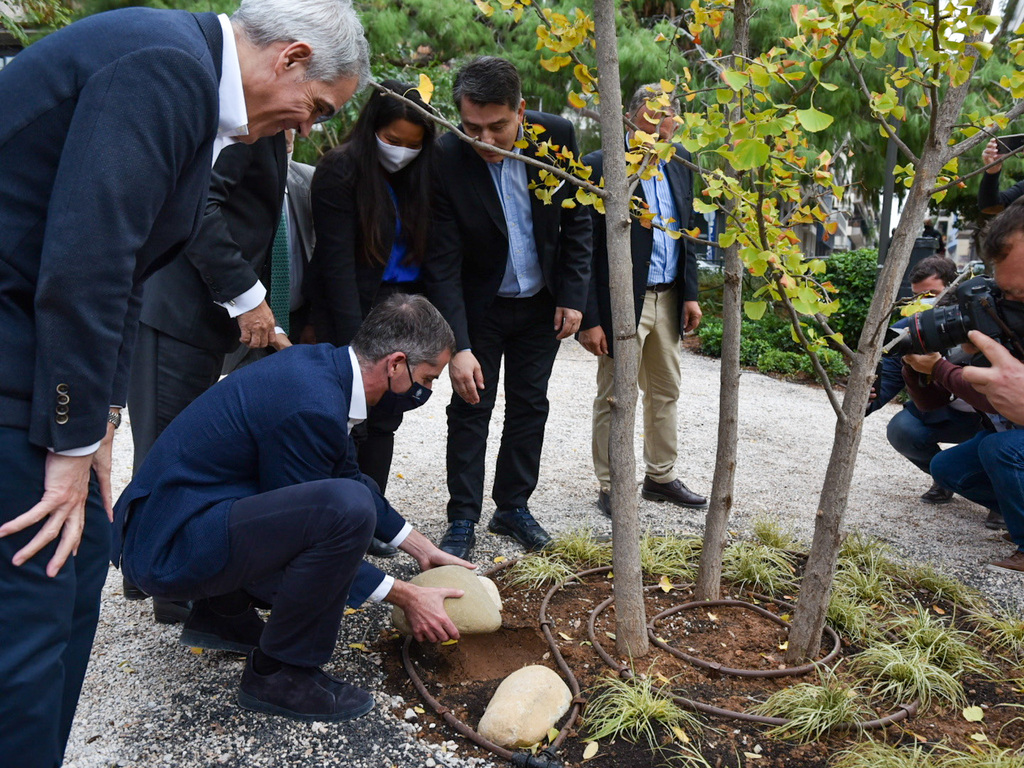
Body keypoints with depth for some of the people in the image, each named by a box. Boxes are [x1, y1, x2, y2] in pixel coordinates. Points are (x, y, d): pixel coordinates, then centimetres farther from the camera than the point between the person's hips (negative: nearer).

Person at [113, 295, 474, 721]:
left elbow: (349, 474, 18)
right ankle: (279, 673, -6)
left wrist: (423, 549, 18)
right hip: (166, 550, -10)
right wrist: (406, 597, -4)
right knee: (347, 507, -28)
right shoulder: (313, 407, -25)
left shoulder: (321, 364, 4)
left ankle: (223, 613, 21)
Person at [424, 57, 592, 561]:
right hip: (480, 306, -3)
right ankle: (462, 520, 13)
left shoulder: (557, 135, -15)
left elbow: (576, 219, -2)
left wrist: (573, 296, -7)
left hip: (542, 302, 3)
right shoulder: (445, 160, -24)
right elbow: (441, 265, -23)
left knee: (530, 405, 10)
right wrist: (458, 346, -29)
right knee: (470, 408, 1)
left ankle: (513, 507, 24)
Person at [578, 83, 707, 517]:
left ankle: (660, 477, 33)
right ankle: (610, 489, 18)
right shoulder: (600, 166, -13)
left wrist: (690, 294, 8)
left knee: (666, 392, 17)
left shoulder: (679, 162, 7)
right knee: (615, 399, 3)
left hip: (668, 299, 7)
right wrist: (589, 318, -19)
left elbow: (685, 232, 15)